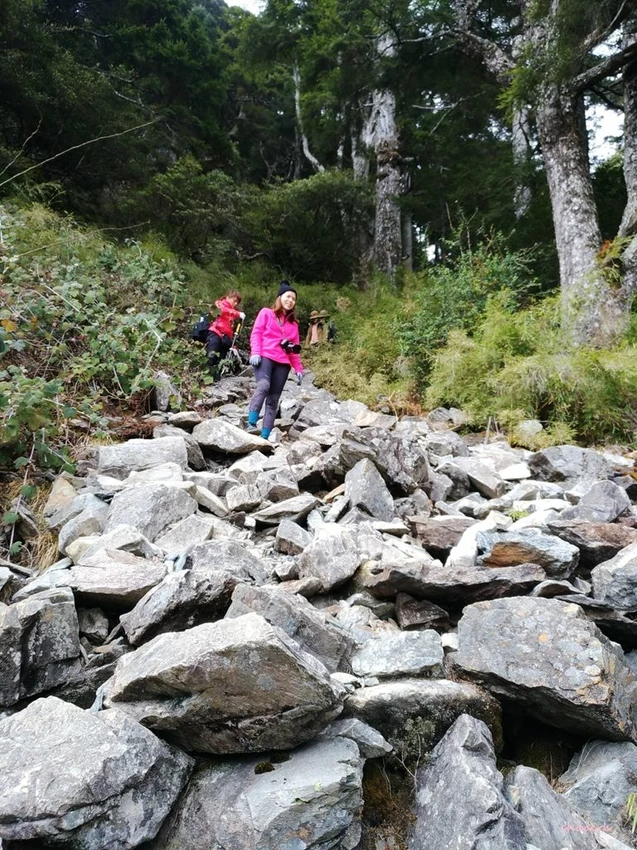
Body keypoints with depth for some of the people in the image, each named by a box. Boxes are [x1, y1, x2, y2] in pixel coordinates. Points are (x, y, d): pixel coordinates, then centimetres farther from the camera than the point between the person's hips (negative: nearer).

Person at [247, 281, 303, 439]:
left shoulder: (293, 323, 25)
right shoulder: (266, 313, 14)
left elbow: (294, 349, 22)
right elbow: (256, 333, 4)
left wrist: (298, 368, 12)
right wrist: (255, 353, -12)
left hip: (283, 363, 4)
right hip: (265, 357, -4)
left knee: (273, 400, -3)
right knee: (263, 386, -31)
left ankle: (265, 436, -6)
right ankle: (251, 424, -35)